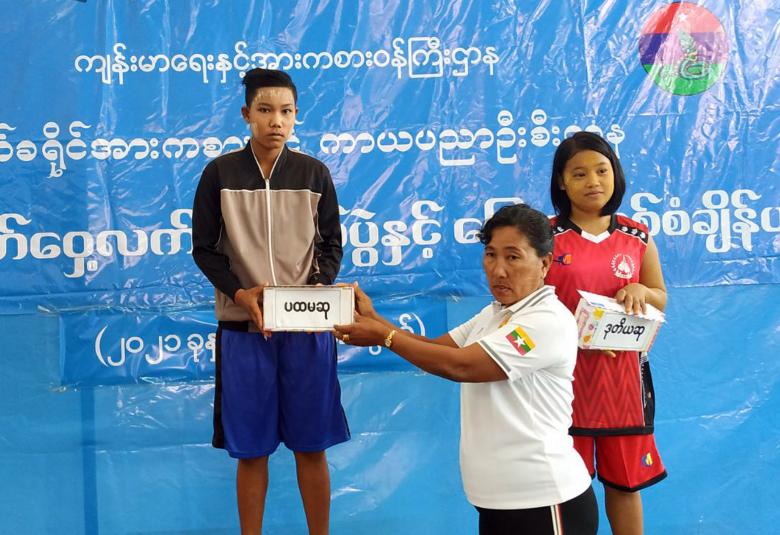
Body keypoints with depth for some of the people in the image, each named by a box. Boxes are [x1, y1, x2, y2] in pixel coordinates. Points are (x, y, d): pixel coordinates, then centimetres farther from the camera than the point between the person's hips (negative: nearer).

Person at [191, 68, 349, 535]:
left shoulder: (315, 173, 2)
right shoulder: (220, 173, -1)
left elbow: (331, 244, 8)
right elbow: (205, 248, 3)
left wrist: (319, 286, -11)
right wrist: (241, 293, -13)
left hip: (308, 325, 1)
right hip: (243, 325, 0)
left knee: (312, 445, 8)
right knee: (251, 449, 7)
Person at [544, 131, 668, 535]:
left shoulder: (638, 237, 5)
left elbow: (661, 300, 13)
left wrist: (639, 291, -10)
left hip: (622, 375, 3)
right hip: (565, 374, -2)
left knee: (625, 480, 14)